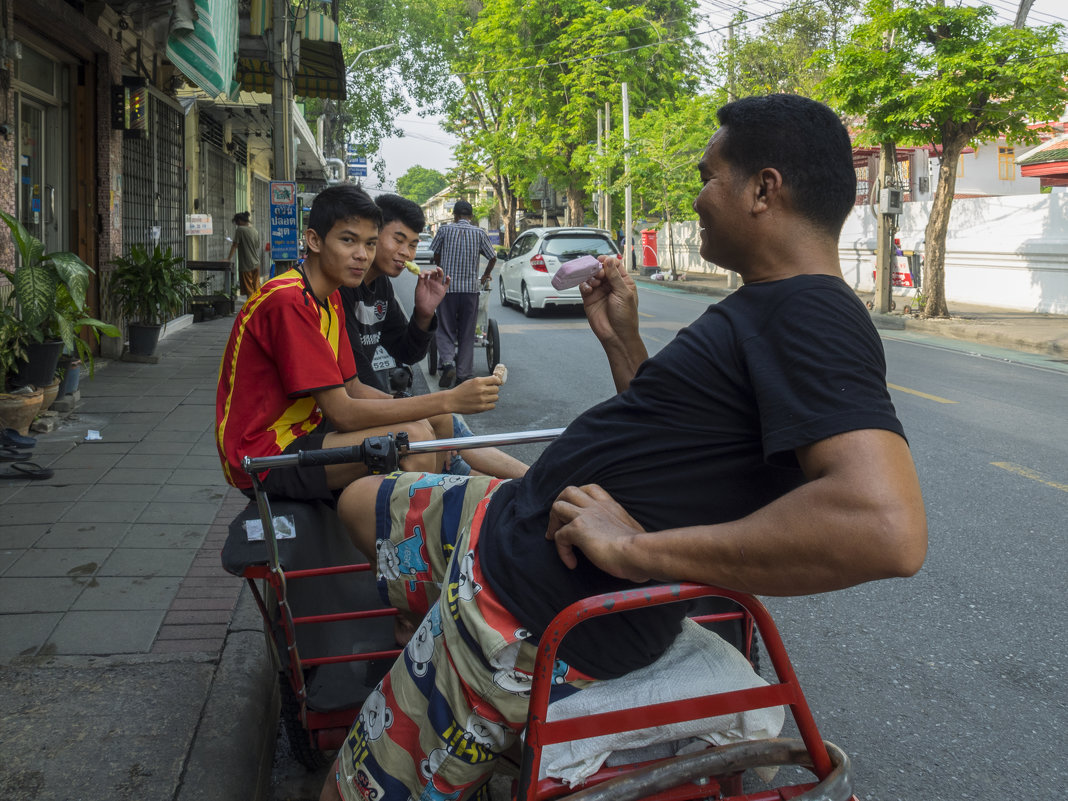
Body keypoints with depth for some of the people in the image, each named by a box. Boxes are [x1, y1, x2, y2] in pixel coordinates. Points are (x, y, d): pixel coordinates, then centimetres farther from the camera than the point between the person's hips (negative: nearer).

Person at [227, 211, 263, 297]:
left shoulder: (240, 230, -10)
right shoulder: (255, 231, 8)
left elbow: (235, 245, -9)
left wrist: (229, 258, -3)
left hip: (246, 265, -6)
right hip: (256, 264, 6)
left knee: (249, 291, -3)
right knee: (256, 290, 11)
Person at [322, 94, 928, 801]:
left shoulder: (813, 317, -22)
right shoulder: (767, 309, 11)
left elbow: (889, 527, -40)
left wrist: (637, 549, -33)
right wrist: (621, 338, 10)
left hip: (525, 611, -10)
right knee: (361, 498, 30)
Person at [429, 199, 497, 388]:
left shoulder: (445, 230, 0)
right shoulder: (480, 234, 1)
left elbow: (436, 255, 11)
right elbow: (493, 258, 5)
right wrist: (484, 276, 22)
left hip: (447, 286, -1)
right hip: (470, 288, 1)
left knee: (446, 330, 7)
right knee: (466, 333, 8)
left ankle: (447, 362, -16)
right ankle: (463, 374, 9)